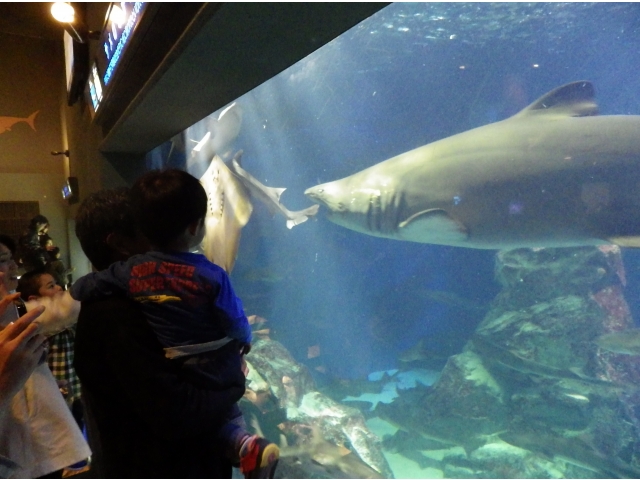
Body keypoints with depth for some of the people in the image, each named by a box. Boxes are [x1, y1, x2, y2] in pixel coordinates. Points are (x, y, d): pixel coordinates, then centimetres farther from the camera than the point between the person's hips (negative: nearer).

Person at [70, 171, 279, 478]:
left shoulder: (130, 271, -12)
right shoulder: (211, 276, -20)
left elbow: (78, 290, -3)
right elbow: (237, 326, -12)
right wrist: (245, 341, 9)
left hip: (168, 380, 2)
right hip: (218, 374, -2)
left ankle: (239, 442, 9)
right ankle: (242, 440, 11)